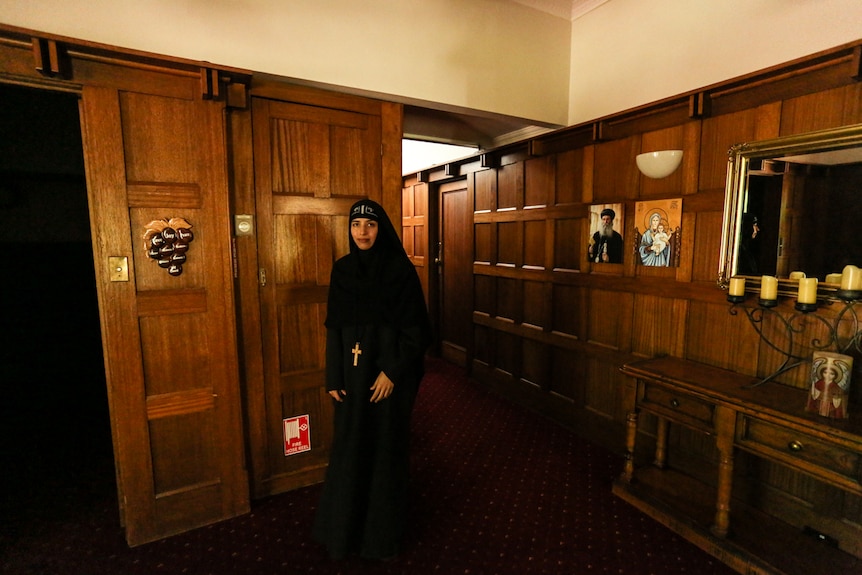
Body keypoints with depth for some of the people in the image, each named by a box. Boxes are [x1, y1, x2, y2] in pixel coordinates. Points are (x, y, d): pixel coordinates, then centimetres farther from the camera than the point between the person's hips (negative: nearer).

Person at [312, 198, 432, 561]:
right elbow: (334, 328, 5)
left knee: (386, 445, 9)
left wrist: (392, 371, -16)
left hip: (389, 372, -4)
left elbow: (413, 327, -11)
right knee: (349, 446, 13)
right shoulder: (341, 269, 4)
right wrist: (333, 377, 2)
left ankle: (383, 531, 31)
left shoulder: (400, 269, -10)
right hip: (353, 371, 4)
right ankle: (345, 526, 35)